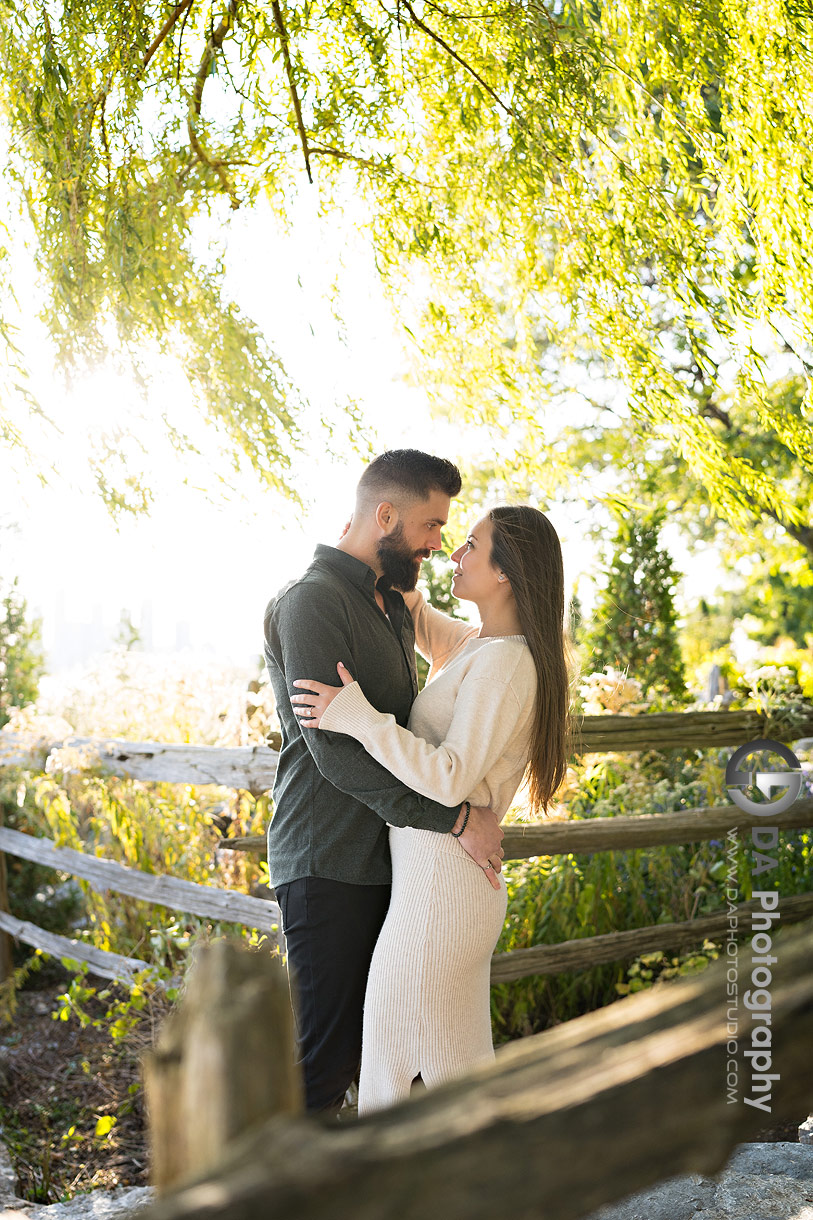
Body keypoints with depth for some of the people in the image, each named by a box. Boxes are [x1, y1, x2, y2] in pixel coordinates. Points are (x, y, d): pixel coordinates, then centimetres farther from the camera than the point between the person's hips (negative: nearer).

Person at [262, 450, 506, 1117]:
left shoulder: (396, 606, 17)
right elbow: (337, 752, -22)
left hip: (391, 858, 9)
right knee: (324, 1059, -3)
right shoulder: (312, 600, -14)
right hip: (330, 866, -9)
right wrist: (455, 818, -20)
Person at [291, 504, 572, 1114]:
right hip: (456, 883, 10)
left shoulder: (506, 661, -19)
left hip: (440, 886, -10)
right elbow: (419, 619, 29)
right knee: (460, 1062, 19)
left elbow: (451, 777, -26)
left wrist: (357, 716, -24)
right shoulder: (482, 644, 10)